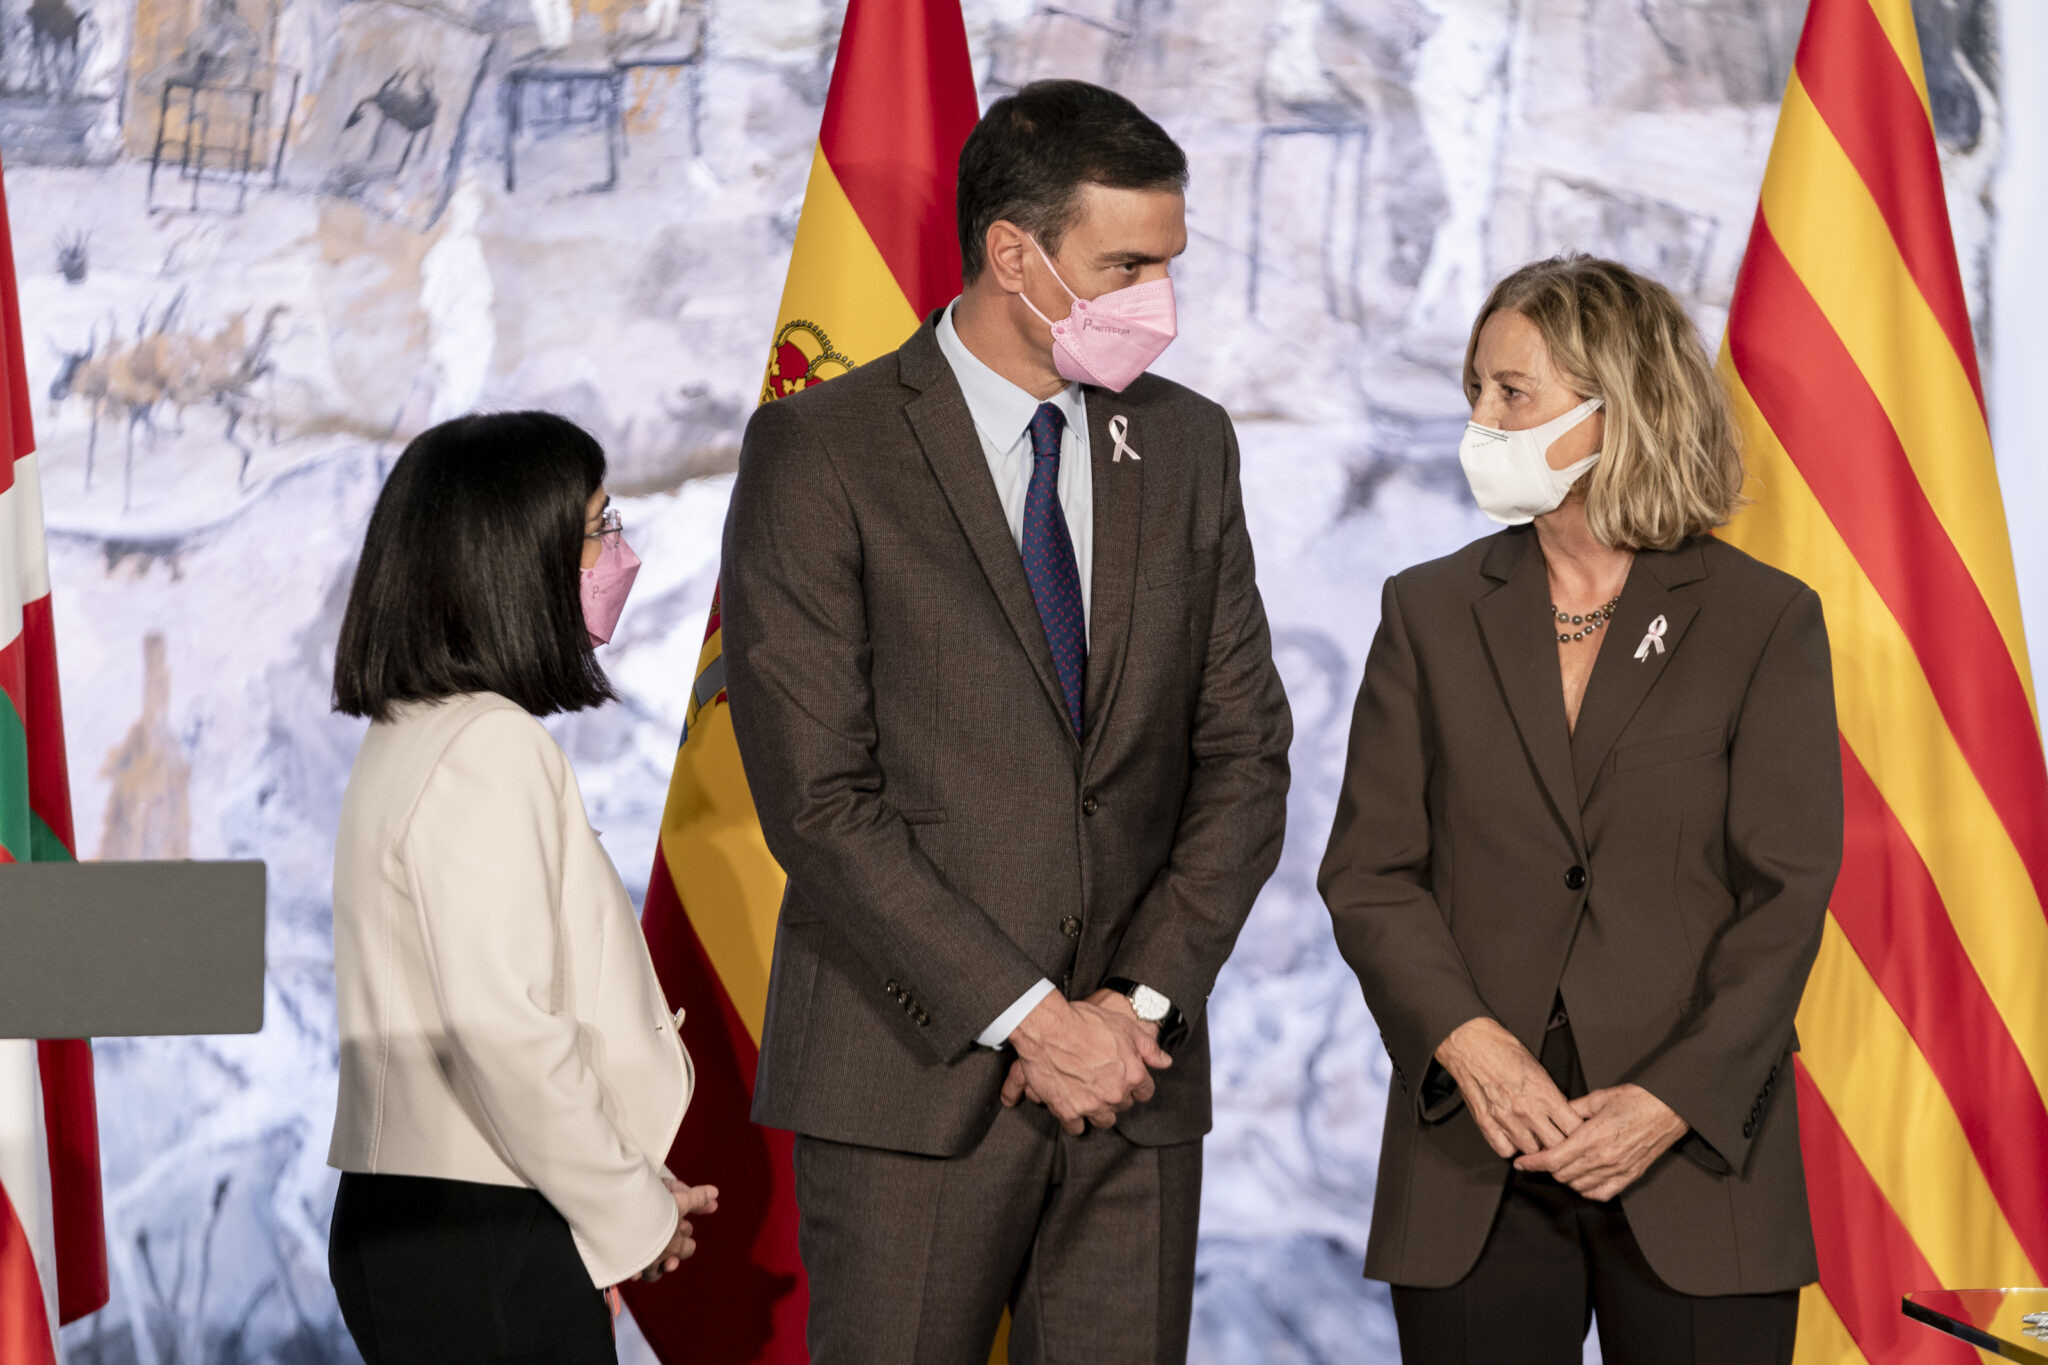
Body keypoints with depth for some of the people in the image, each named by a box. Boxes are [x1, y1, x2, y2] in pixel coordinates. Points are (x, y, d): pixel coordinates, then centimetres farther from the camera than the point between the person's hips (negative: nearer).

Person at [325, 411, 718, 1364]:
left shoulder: (410, 738, 15)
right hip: (483, 1246, -9)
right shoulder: (491, 749, -14)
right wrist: (631, 1212, -11)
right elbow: (503, 1027, -22)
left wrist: (630, 1185, 11)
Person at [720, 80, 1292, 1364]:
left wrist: (1144, 1003, -4)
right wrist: (1025, 1016, -13)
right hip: (913, 1073, -4)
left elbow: (1245, 752, 9)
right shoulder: (819, 450, -5)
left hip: (1137, 1071, 4)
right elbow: (817, 796, -10)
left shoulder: (1188, 446, 11)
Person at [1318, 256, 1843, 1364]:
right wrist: (1469, 1044, -13)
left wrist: (1670, 1102, -15)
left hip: (1698, 1159, -2)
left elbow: (1787, 893, -3)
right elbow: (1369, 869, 3)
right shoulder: (1429, 612, 9)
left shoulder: (1764, 619, 2)